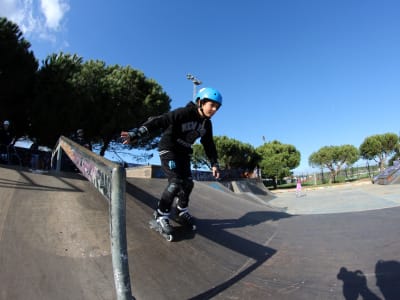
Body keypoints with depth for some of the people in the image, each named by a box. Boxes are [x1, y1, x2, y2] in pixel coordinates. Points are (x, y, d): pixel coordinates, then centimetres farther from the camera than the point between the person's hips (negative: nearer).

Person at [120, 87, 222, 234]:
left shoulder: (206, 124, 0)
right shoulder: (183, 113, -23)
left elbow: (209, 144, 11)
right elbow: (158, 121, -29)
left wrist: (214, 164, 8)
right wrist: (136, 134, -39)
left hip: (183, 153, 7)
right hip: (168, 150, -7)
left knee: (188, 183, 6)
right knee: (176, 182, -19)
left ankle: (182, 213, 29)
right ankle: (161, 215, 0)